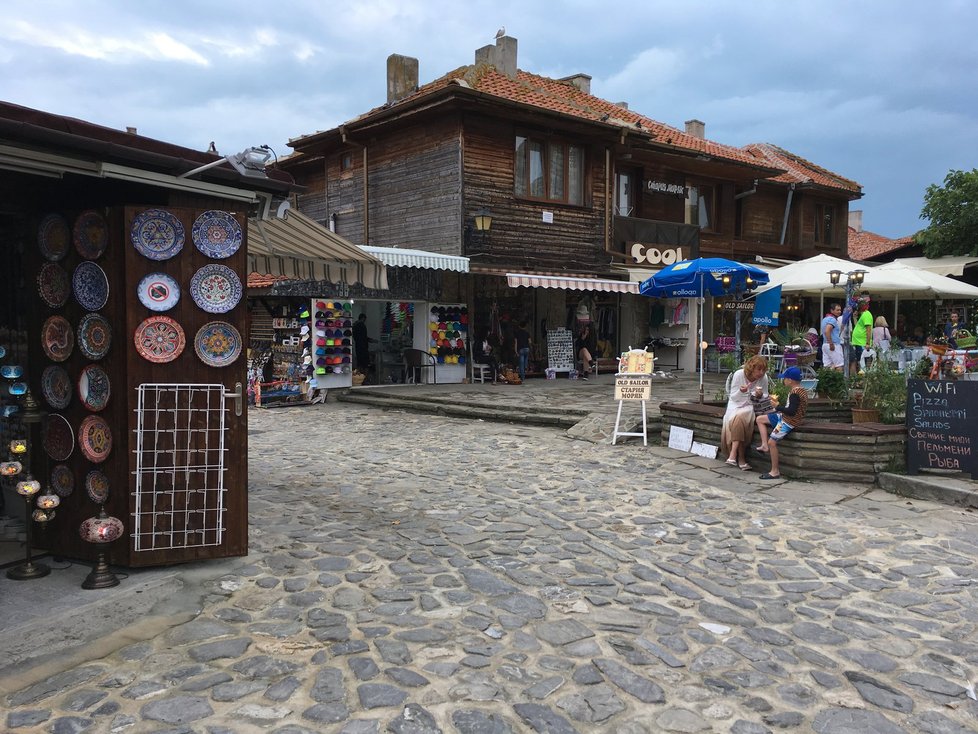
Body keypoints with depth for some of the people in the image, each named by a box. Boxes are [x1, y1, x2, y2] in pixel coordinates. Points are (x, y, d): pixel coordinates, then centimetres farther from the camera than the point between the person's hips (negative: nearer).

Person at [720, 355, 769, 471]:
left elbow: (765, 397, 8)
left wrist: (760, 395, -16)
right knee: (732, 420, -32)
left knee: (739, 418, -33)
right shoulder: (738, 375, -11)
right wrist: (741, 391, -28)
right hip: (736, 404, 0)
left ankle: (733, 455, -29)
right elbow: (733, 397, -7)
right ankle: (741, 458, -26)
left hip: (750, 406, 0)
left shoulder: (763, 378, -6)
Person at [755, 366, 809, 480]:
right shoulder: (801, 390, 7)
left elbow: (792, 411, -28)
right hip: (784, 417, 11)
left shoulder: (795, 393, -24)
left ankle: (775, 471, -3)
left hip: (790, 422, -11)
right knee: (760, 419, 14)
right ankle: (764, 446, 8)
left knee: (772, 442, -11)